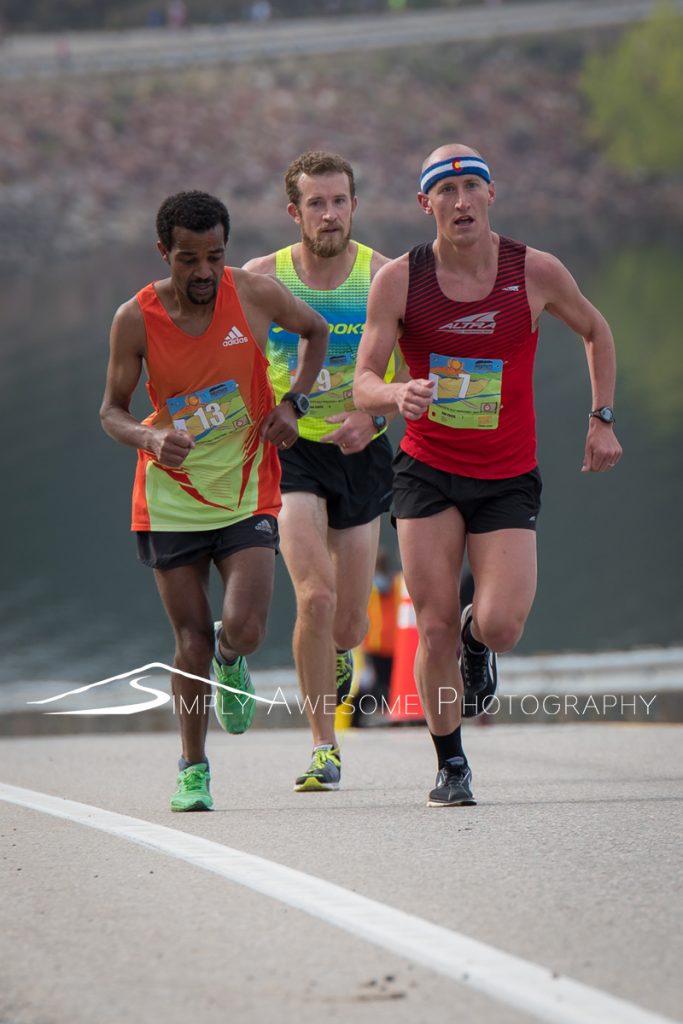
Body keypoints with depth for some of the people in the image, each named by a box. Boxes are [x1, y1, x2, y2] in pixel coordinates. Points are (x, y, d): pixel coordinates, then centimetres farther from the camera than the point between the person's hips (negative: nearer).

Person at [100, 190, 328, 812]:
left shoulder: (255, 294, -10)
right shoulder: (136, 320, -12)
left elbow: (316, 331, 10)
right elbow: (112, 410, -3)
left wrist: (291, 403, -3)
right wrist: (149, 437, -25)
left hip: (247, 491, 0)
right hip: (171, 497, 0)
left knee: (244, 631, -15)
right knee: (192, 641, 2)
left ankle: (231, 661, 25)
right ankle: (193, 767, 22)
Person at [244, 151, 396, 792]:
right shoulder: (262, 279, -5)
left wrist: (372, 413, -26)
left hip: (362, 455, 1)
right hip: (292, 452, -1)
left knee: (348, 623, 5)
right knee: (316, 597, -19)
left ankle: (336, 655, 45)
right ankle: (323, 749, -8)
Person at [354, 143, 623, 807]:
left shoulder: (535, 272, -5)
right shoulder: (398, 280, -7)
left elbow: (595, 332, 15)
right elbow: (362, 384, -8)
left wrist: (602, 419, 9)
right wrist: (396, 395, -31)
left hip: (508, 477, 0)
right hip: (427, 471, 0)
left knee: (500, 626, -13)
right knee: (435, 626, -8)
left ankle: (478, 639, 26)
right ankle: (450, 767, 10)